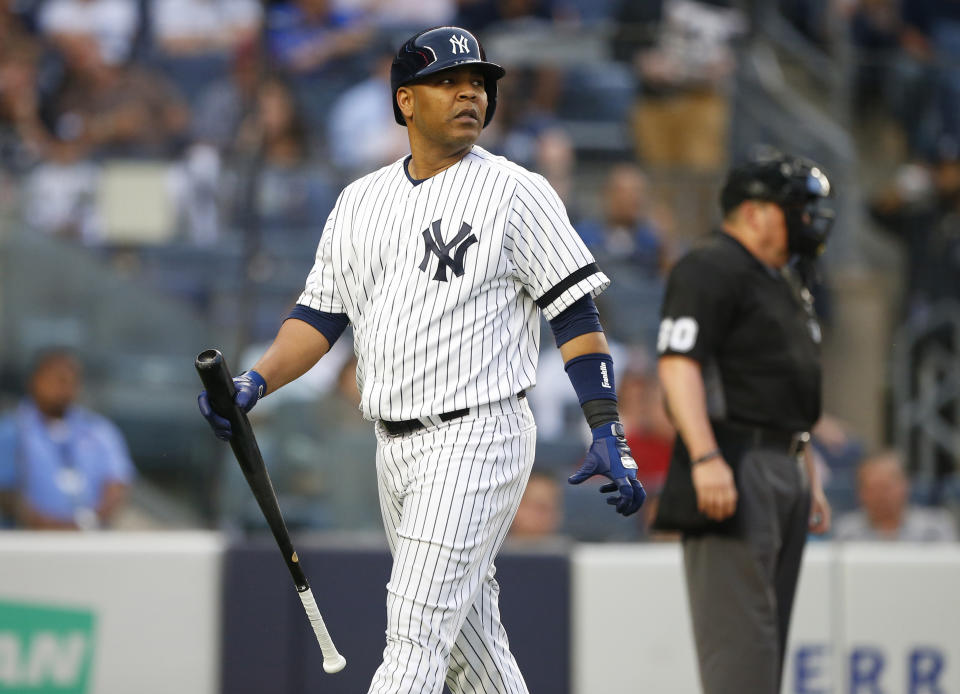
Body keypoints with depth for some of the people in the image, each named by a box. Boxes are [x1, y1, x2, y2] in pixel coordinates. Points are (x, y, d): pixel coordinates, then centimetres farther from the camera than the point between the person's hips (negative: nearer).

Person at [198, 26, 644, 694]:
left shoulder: (517, 193, -4)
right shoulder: (361, 201, 13)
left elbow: (575, 313, -6)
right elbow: (322, 314, 14)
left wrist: (609, 433, -13)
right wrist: (256, 383, -3)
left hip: (478, 438, -7)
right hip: (396, 449, 7)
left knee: (416, 636, -14)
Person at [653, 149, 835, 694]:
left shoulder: (785, 283, 23)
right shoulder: (710, 270, -8)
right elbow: (679, 363, -19)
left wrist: (809, 476, 24)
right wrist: (705, 458, -27)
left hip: (784, 471, 10)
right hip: (735, 468, -10)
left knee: (770, 634, 9)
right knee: (740, 629, -14)